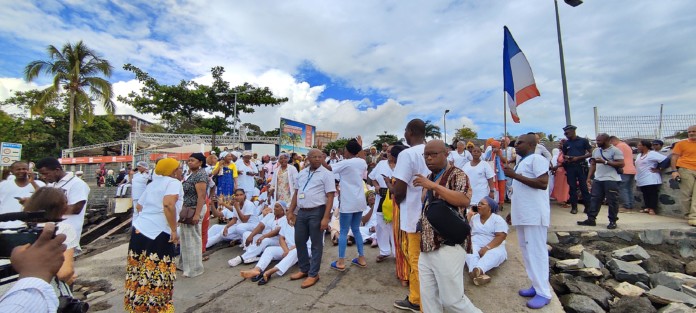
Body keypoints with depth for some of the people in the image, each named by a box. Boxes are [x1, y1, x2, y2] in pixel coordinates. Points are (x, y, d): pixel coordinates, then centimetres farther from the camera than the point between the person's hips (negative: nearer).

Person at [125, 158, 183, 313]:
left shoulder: (153, 183, 14)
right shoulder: (174, 183, -10)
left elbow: (139, 206, 22)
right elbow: (168, 204, -27)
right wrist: (174, 230, -22)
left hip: (139, 230, 8)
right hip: (158, 235, -8)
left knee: (140, 273, 19)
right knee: (158, 276, 5)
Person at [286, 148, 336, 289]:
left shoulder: (326, 174, -7)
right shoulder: (301, 173, 11)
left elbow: (330, 197, -11)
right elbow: (296, 193, 16)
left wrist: (325, 217, -18)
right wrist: (290, 211, 11)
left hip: (317, 212, -6)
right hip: (301, 212, 6)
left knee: (316, 244, 5)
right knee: (299, 241, 15)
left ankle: (313, 274, 21)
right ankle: (304, 269, 34)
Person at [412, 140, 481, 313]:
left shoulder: (457, 174, -7)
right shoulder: (429, 178, 15)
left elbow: (464, 200, -27)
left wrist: (433, 185, -27)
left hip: (447, 248, -7)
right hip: (426, 249, 8)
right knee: (428, 298, 14)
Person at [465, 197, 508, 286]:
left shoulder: (497, 219, 3)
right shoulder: (473, 218, 16)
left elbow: (501, 236, -12)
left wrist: (487, 248, -24)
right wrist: (469, 215, 5)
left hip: (493, 247, -2)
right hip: (475, 246, 3)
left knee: (495, 254, -38)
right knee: (469, 251, -33)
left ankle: (478, 270, -67)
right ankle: (478, 274, -60)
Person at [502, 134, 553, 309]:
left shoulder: (537, 159, -9)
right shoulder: (522, 162, 19)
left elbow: (543, 183, -21)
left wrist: (515, 175, -21)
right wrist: (513, 211, 22)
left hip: (534, 214, -9)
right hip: (522, 214, 9)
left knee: (537, 251, -3)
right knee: (527, 251, 13)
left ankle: (544, 292, 7)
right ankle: (536, 285, 24)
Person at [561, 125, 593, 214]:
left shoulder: (583, 141, 1)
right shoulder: (566, 143, 11)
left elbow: (590, 153, -1)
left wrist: (578, 158, -13)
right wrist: (565, 158, -2)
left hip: (581, 166, -3)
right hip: (570, 167, 3)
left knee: (584, 187, -2)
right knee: (572, 187, 5)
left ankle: (587, 206, 7)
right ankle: (574, 207, 10)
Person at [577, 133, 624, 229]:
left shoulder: (615, 150, -7)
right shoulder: (596, 150, 13)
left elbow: (621, 164, -14)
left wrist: (605, 162, -18)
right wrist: (589, 177, 11)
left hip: (611, 180, -6)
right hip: (598, 179, 6)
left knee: (612, 201, 1)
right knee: (594, 199, 7)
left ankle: (612, 221, 12)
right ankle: (591, 219, 11)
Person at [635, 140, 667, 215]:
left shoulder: (653, 154, -9)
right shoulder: (639, 155, 16)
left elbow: (665, 160, -17)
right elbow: (637, 165, 25)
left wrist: (658, 169, -12)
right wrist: (636, 178, 15)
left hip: (651, 180, -8)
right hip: (642, 180, 8)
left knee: (652, 194, -3)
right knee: (645, 194, 10)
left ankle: (652, 209, -1)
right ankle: (647, 208, 16)